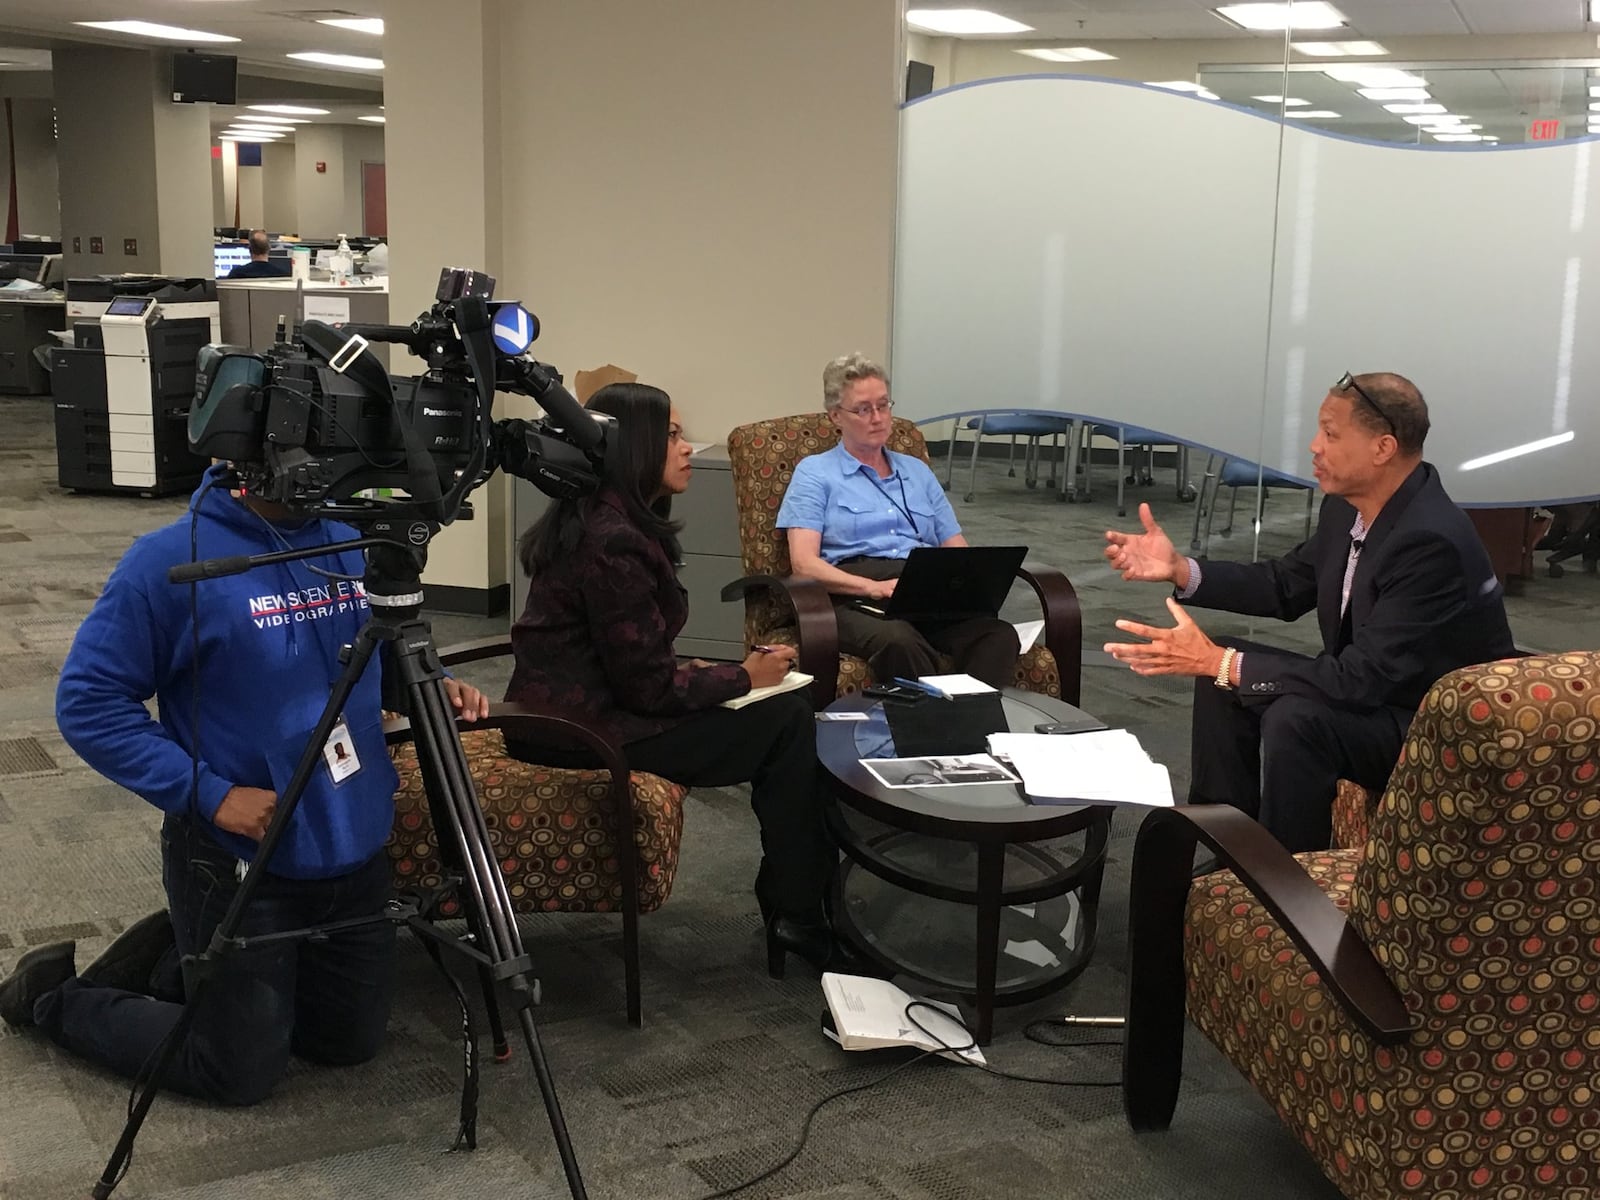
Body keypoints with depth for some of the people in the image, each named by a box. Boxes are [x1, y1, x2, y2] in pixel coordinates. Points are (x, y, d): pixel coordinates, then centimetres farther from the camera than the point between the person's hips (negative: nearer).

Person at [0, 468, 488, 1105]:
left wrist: (429, 688, -4)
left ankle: (178, 959, 36)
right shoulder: (172, 560, -18)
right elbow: (88, 700, -16)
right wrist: (209, 792, -22)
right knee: (242, 1072, 5)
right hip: (240, 863, -6)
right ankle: (58, 994, 26)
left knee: (350, 1041, 18)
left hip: (356, 854, 6)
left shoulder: (351, 542, 0)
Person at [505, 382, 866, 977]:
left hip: (585, 703, 10)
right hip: (582, 729, -10)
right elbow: (648, 687, -21)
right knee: (790, 720, -10)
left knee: (789, 713, 3)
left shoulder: (600, 522, 9)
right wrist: (745, 676, -8)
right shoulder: (613, 542, -22)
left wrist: (694, 671, 2)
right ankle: (796, 917, 0)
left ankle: (795, 904, 7)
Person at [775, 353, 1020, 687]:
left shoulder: (917, 471, 27)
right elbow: (804, 563, -2)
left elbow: (956, 548, 23)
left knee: (1000, 635, -31)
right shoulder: (814, 473, 11)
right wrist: (874, 587, -19)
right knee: (900, 642, -42)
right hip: (855, 598, -4)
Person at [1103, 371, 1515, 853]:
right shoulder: (1348, 507, -3)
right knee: (1225, 672, 4)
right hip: (1380, 690, 9)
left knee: (1295, 717, -31)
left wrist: (1219, 661, -31)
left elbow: (1362, 679, -32)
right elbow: (1285, 585, 12)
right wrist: (1181, 569, -2)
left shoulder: (1431, 542, -30)